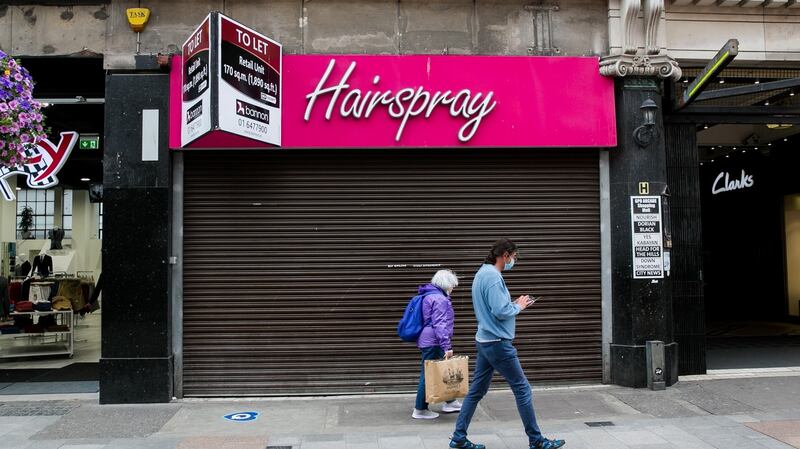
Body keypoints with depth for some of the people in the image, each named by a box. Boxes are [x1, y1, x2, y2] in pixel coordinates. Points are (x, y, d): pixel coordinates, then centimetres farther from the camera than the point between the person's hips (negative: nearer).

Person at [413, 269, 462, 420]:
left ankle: (449, 402, 25)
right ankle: (420, 410, 5)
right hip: (433, 343, -10)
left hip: (428, 341, 10)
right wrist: (447, 346, -23)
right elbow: (440, 325, -22)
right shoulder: (439, 299, -15)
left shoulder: (430, 296, 17)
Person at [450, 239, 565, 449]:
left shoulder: (482, 273, 13)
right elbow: (501, 312, -23)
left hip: (484, 341, 10)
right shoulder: (493, 276, -18)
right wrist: (518, 306, -5)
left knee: (476, 391, 12)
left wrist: (515, 304, 9)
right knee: (522, 388, 1)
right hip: (498, 343, -10)